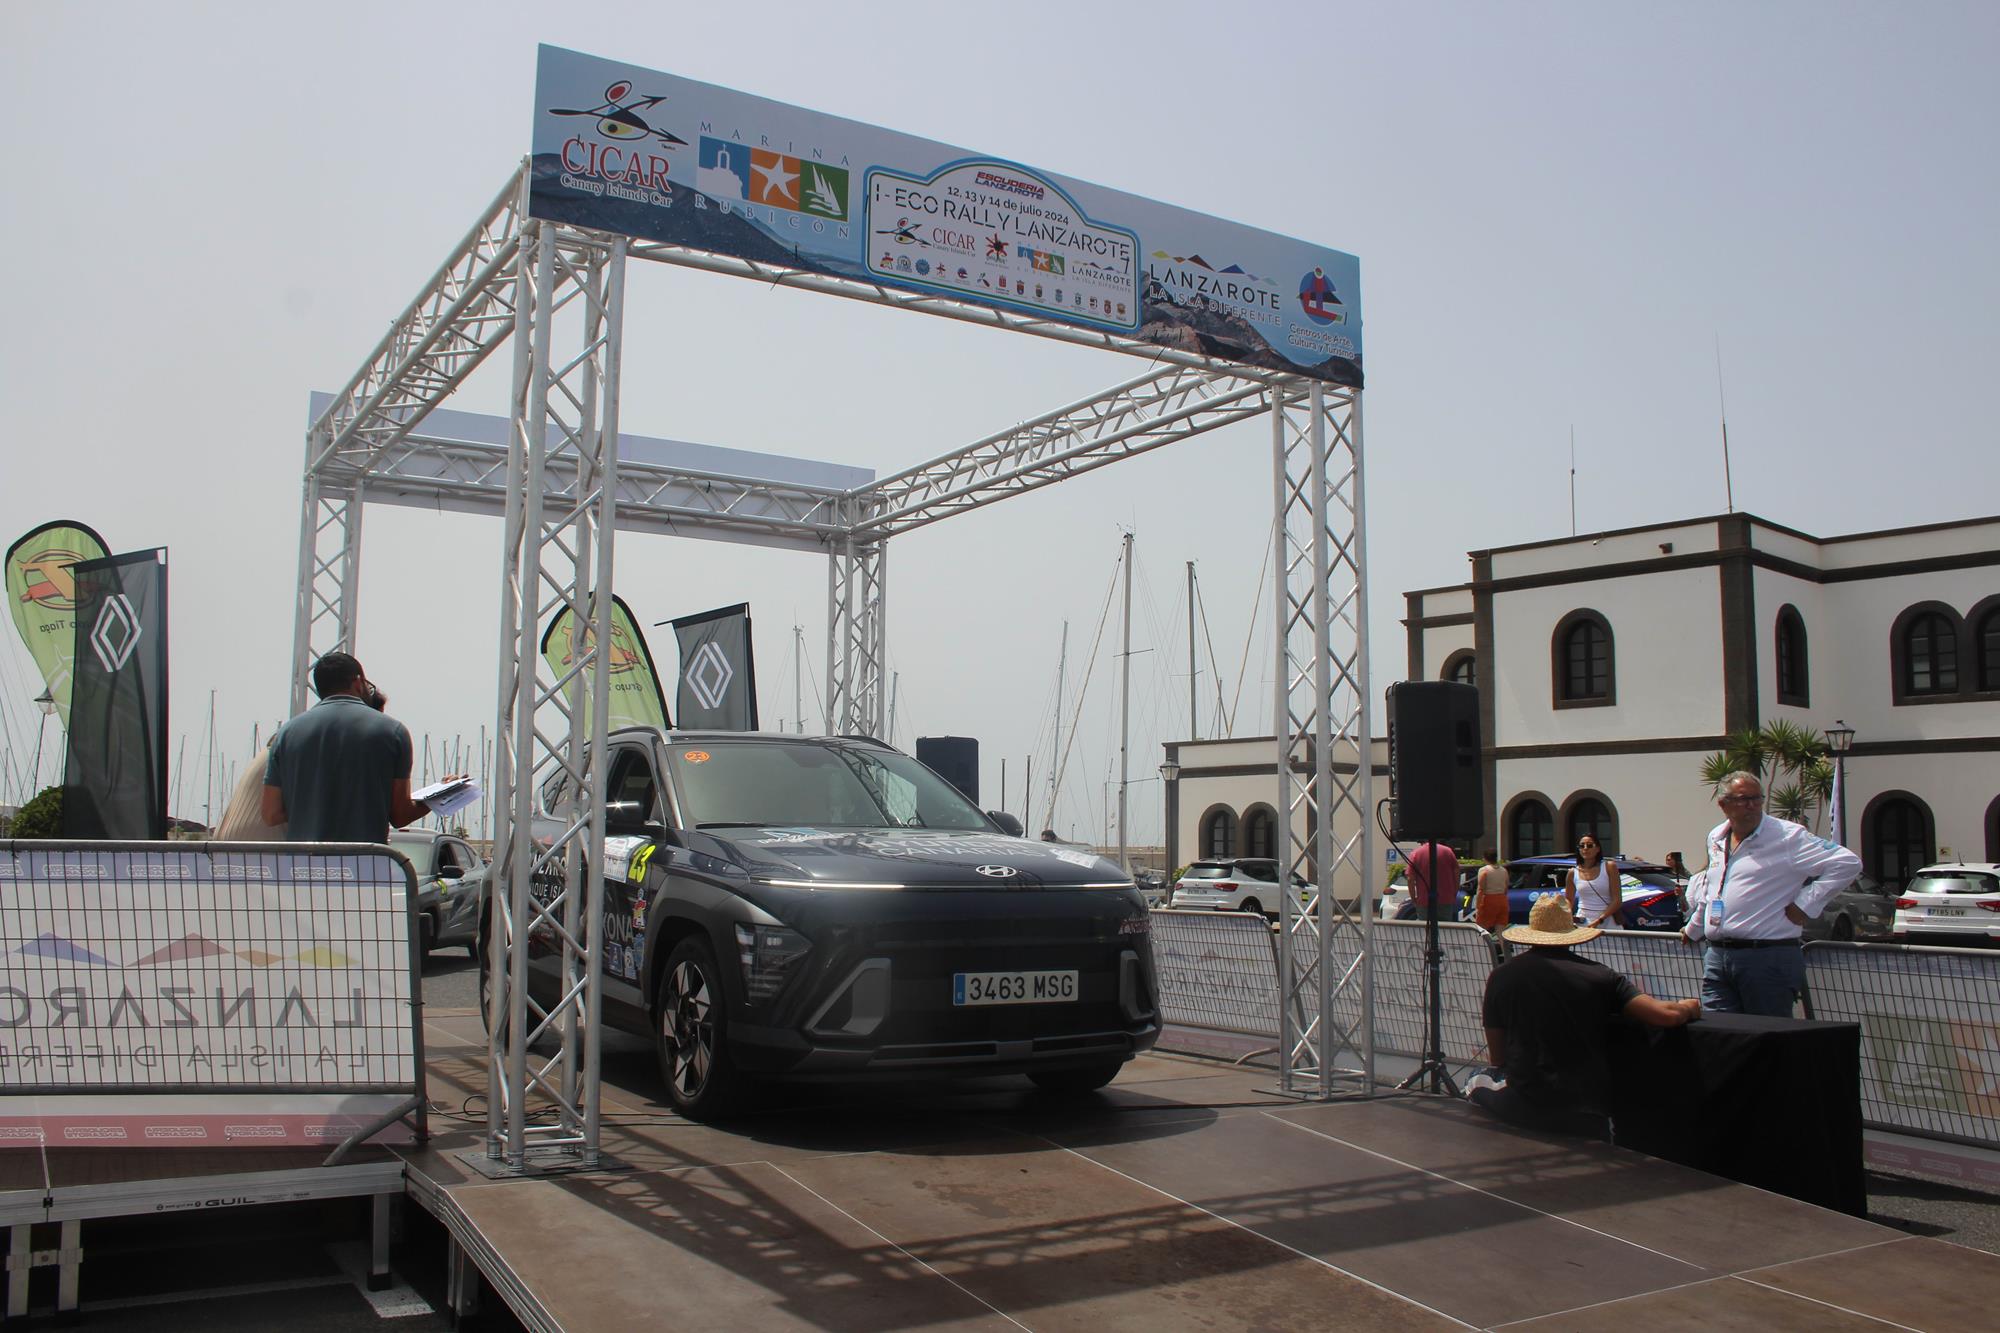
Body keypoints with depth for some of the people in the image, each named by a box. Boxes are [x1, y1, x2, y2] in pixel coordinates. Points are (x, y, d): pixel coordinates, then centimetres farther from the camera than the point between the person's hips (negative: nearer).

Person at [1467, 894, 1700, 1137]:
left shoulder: (1502, 976, 1)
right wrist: (1689, 1006, 17)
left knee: (1478, 1082, 27)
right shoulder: (1599, 975, -2)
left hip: (1520, 1110, 2)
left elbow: (1497, 1059, 8)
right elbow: (1667, 1016, -6)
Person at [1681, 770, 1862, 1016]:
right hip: (1716, 957, 6)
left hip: (1768, 959, -6)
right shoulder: (1715, 839, 16)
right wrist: (1693, 929, 38)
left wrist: (1804, 905, -10)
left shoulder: (1788, 837, -5)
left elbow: (1847, 863, -11)